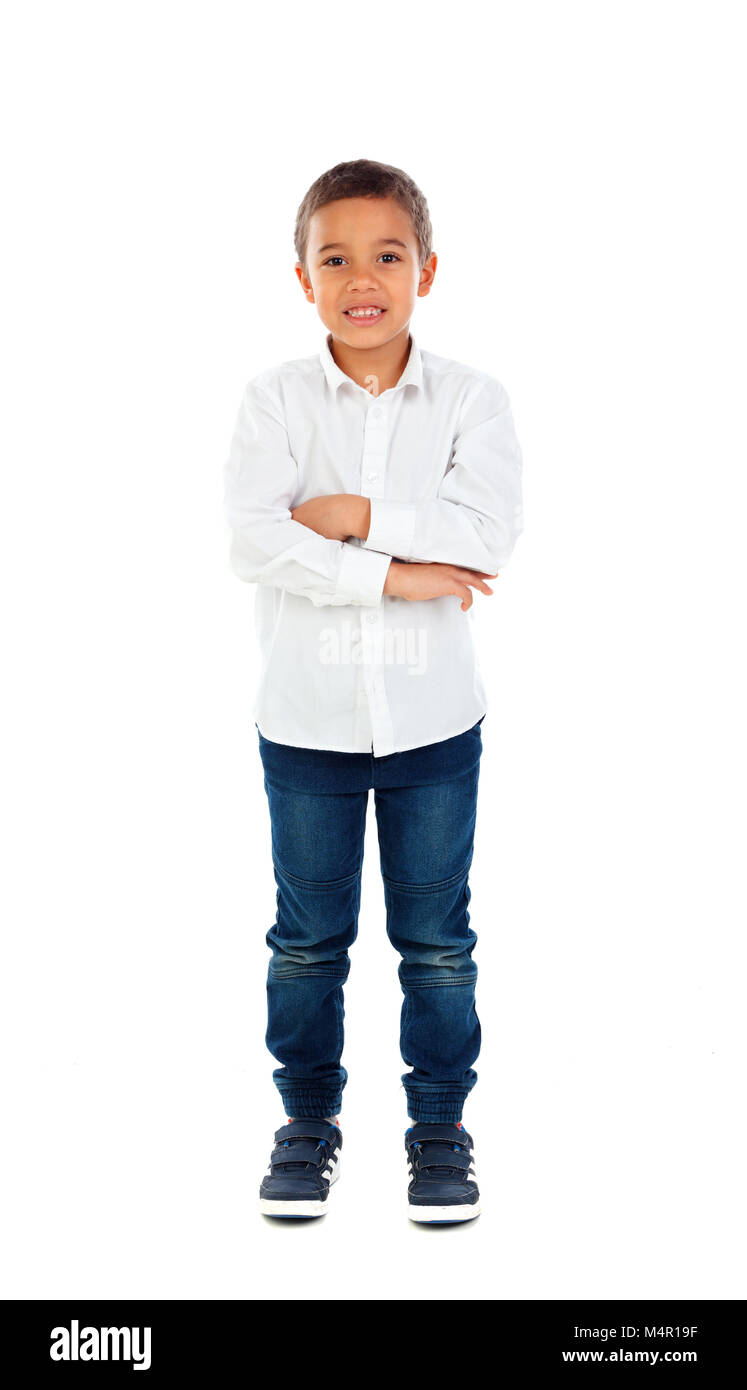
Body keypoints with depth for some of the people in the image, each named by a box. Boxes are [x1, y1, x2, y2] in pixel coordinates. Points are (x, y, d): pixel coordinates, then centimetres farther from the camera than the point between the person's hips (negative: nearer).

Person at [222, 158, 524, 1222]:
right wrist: (394, 574, -20)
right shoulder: (275, 400, -4)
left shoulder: (471, 399, -2)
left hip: (435, 719, 0)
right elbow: (252, 543, -18)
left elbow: (489, 533, -18)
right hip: (306, 720, 0)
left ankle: (440, 1124, 28)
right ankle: (309, 1118, 31)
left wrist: (351, 513, -19)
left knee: (436, 938, 11)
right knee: (309, 936, 13)